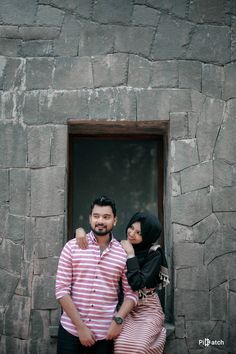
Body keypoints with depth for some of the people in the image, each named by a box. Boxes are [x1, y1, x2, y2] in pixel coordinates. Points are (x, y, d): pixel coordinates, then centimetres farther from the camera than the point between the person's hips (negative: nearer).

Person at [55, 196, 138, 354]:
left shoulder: (124, 253, 1)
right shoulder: (72, 247, -3)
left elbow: (131, 293, 3)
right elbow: (62, 290, -6)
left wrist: (118, 319, -13)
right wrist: (80, 327, -10)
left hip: (105, 333, 1)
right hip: (71, 330, -1)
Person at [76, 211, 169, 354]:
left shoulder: (154, 254, -11)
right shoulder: (119, 246, 1)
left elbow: (137, 283, -22)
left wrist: (131, 254, -20)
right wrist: (81, 230, -14)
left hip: (147, 310, -3)